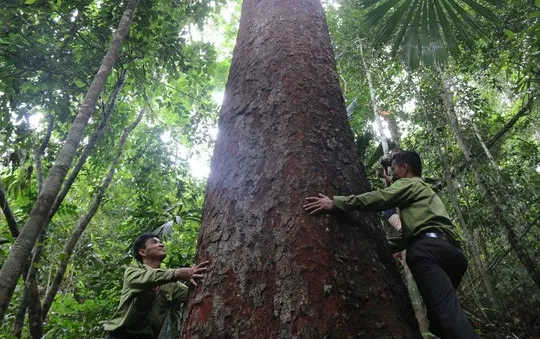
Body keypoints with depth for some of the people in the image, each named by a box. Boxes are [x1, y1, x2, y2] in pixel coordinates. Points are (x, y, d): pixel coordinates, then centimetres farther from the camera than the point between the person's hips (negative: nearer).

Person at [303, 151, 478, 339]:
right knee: (440, 318, 9)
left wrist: (336, 202, -14)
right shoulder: (423, 190, 40)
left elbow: (380, 198, -8)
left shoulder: (410, 183, 13)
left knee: (447, 313, -20)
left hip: (429, 248, -10)